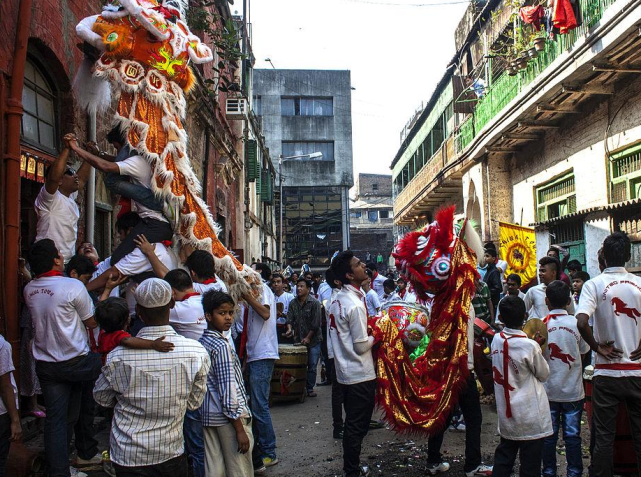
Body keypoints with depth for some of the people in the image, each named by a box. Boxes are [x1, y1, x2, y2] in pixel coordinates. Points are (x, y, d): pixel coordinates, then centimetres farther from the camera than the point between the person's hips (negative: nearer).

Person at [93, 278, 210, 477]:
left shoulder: (118, 357, -22)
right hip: (172, 453, 1)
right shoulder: (197, 352, -20)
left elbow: (102, 398, -2)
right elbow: (194, 403, -5)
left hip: (127, 456, 0)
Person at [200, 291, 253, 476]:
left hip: (208, 416, 8)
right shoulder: (222, 346, -17)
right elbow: (228, 390, -20)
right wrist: (240, 430, -18)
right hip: (229, 417, -8)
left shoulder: (201, 343, 8)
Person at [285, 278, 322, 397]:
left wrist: (308, 338, -13)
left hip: (313, 340, -3)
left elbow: (316, 323, -11)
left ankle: (310, 388, 12)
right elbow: (290, 318, 2)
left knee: (312, 366, 1)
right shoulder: (293, 303, 5)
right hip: (298, 339, 3)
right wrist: (289, 328, -19)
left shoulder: (314, 303, -9)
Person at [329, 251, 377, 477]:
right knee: (357, 426, 3)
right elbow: (361, 346, -19)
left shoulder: (337, 299, 5)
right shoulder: (355, 304, -22)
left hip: (345, 371, 9)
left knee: (352, 424, 19)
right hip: (360, 374, -9)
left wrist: (368, 327, 6)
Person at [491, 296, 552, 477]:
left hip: (506, 413, 5)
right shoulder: (530, 346, -20)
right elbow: (544, 374, -6)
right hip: (530, 417, -5)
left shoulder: (496, 340, -4)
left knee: (503, 458, 18)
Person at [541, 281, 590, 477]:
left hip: (548, 389, 0)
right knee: (572, 435, 9)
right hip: (573, 390, 0)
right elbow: (584, 349, 4)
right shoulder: (577, 324, -10)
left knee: (549, 435, 10)